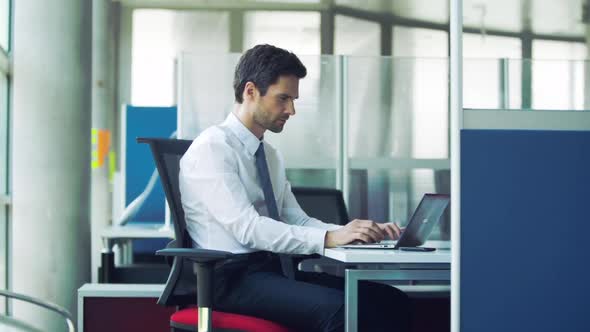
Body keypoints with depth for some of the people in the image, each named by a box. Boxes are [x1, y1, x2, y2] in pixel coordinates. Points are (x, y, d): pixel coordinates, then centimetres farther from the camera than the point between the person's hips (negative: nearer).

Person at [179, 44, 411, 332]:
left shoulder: (270, 155, 18)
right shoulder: (212, 148, -10)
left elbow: (297, 221, 15)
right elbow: (247, 228, -22)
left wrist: (366, 232, -1)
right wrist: (329, 238, -28)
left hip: (276, 270, 8)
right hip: (233, 277, -8)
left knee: (390, 302, -9)